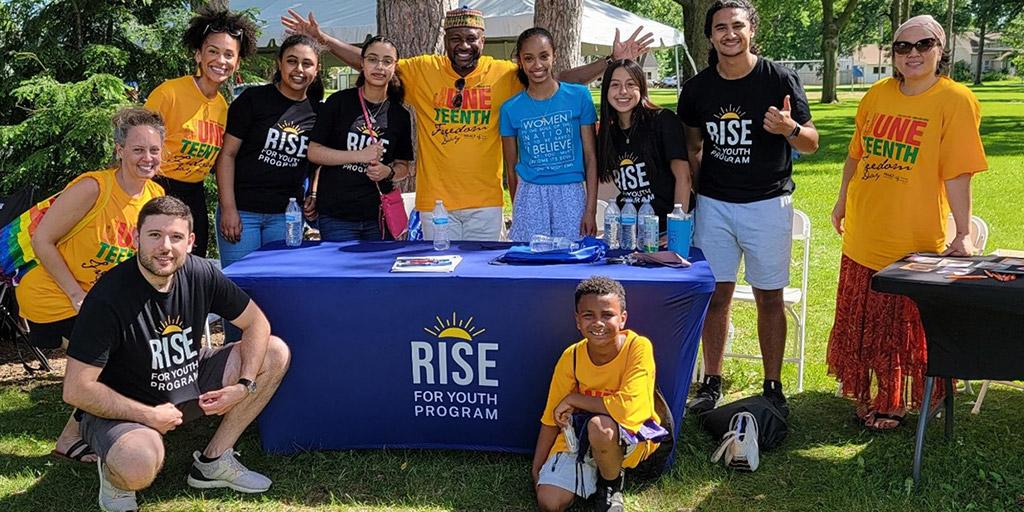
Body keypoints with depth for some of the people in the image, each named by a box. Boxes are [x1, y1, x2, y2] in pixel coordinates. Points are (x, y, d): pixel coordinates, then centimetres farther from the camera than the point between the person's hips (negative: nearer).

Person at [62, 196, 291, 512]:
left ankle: (213, 462, 4)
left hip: (187, 386, 7)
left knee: (276, 353, -5)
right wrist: (149, 415, -21)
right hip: (120, 408, -6)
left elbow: (256, 323, 0)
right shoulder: (109, 298, -26)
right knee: (140, 465, -40)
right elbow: (76, 389, -24)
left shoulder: (201, 274, -11)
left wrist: (244, 386, -12)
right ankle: (114, 473, 1)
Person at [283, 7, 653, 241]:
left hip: (486, 201, 1)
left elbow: (561, 79, 3)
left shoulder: (504, 74, 0)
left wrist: (612, 61, -3)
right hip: (436, 199, 0)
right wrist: (322, 38, -2)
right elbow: (369, 62, 4)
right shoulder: (422, 71, 1)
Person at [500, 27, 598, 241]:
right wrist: (517, 211, 10)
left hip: (571, 194, -1)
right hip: (530, 196, 1)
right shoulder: (511, 109, 2)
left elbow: (590, 157, 0)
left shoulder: (579, 96, 0)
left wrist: (591, 210, -5)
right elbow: (511, 169, 9)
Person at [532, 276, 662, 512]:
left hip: (632, 434, -3)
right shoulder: (571, 357, -11)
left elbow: (627, 407, -33)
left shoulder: (638, 348, -23)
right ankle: (592, 470, 15)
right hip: (580, 435, 3)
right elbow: (551, 419, -2)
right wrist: (536, 472, -4)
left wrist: (573, 399, -21)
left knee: (599, 426, -36)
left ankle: (612, 484, -5)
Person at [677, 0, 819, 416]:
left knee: (770, 298, 5)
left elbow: (812, 143, -3)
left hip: (767, 203, -2)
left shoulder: (780, 80, -6)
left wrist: (790, 128, -25)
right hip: (713, 204, 2)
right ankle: (711, 383, 17)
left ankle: (773, 386, 17)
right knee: (715, 294, 6)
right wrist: (690, 196, 8)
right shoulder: (697, 88, 3)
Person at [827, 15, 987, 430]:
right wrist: (843, 201, 20)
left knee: (902, 329, 8)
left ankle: (895, 402, 26)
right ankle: (864, 393, 35)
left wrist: (963, 233, -18)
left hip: (914, 240, -5)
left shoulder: (955, 100, -10)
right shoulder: (878, 95, 5)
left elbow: (958, 174, -15)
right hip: (863, 235, 5)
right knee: (858, 322, 16)